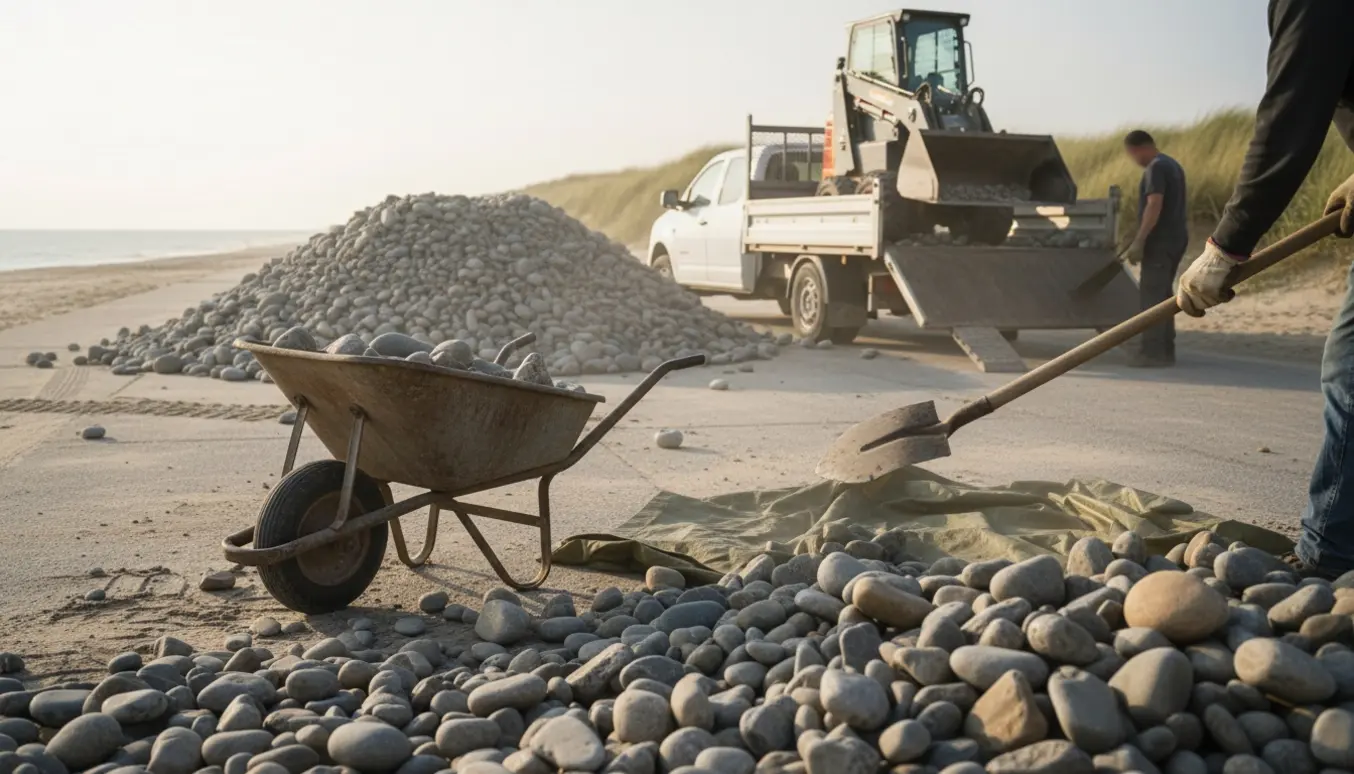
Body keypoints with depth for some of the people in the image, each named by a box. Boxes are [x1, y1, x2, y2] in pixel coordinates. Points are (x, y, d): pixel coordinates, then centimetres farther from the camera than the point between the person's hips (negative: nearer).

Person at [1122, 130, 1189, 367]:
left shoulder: (1156, 168, -13)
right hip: (1174, 238, 10)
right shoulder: (1172, 164, 18)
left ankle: (1151, 352, -10)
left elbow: (1154, 206, -23)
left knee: (1151, 296, -9)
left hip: (1161, 241, -10)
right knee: (1162, 295, 13)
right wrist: (1142, 239, 26)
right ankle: (1165, 350, 15)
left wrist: (1138, 241, -25)